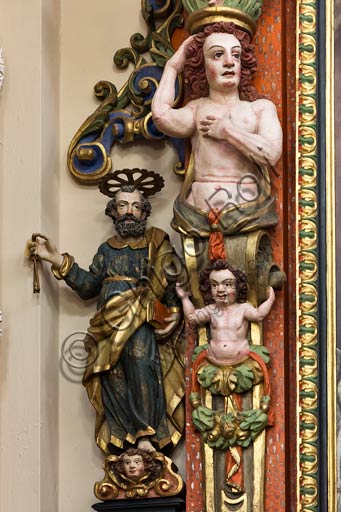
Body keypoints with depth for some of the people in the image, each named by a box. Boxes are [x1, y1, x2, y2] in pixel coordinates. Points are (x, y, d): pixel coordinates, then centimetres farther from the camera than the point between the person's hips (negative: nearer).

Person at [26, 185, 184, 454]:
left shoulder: (157, 243, 14)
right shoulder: (106, 249, 24)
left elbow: (173, 284, 7)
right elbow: (88, 286, 15)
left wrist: (174, 313, -9)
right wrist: (57, 260, 7)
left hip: (143, 322, -3)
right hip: (110, 326, 3)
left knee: (140, 356, -31)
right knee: (114, 374, -18)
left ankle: (145, 435, -29)